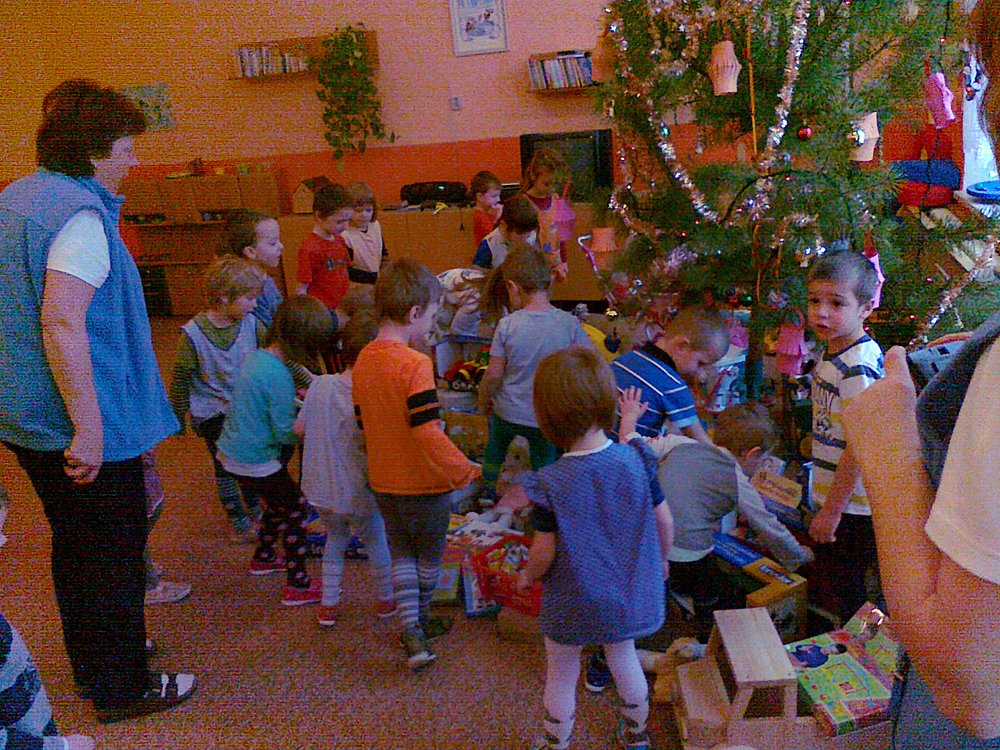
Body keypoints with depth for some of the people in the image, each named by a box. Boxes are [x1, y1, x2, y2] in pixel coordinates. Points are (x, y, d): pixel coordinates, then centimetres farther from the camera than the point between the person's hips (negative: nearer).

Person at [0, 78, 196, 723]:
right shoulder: (80, 214, -19)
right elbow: (62, 323, -29)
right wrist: (88, 427, -28)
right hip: (83, 424, -9)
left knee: (74, 546, 22)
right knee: (114, 554, 6)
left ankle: (91, 664, 39)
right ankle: (122, 688, 21)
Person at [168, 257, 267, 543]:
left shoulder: (251, 324, -8)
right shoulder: (192, 334, -19)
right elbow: (180, 380, -9)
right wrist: (178, 418, -2)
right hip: (212, 412, -4)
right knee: (226, 466, 4)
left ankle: (254, 509, 39)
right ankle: (238, 523, 21)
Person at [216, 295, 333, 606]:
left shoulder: (254, 357, 2)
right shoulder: (278, 375, -25)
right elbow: (285, 432, -22)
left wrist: (294, 396, 15)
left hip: (231, 450, 9)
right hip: (255, 460, -9)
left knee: (278, 501, 27)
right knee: (296, 508, 4)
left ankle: (262, 557, 46)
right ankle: (297, 585, 11)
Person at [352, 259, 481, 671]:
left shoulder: (364, 359, -1)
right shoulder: (415, 365, -25)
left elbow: (362, 421, 8)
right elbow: (428, 433, -28)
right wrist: (464, 470, -17)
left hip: (383, 480, 6)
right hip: (423, 483, -6)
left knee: (401, 554, 18)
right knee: (430, 555, 18)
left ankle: (411, 631, 12)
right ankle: (420, 618, 35)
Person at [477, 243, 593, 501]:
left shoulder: (507, 325, -17)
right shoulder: (569, 323, -17)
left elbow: (494, 373, -10)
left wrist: (483, 402, 7)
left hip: (508, 412, 1)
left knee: (495, 444, 31)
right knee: (545, 465, 21)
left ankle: (488, 494, 49)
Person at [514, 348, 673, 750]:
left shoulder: (551, 484, -26)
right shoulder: (636, 460, -16)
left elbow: (544, 552, -17)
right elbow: (664, 521, -5)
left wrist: (528, 576, 5)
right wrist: (661, 561, 15)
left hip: (572, 603, -4)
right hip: (629, 594, 4)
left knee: (561, 676, 18)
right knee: (625, 660, 27)